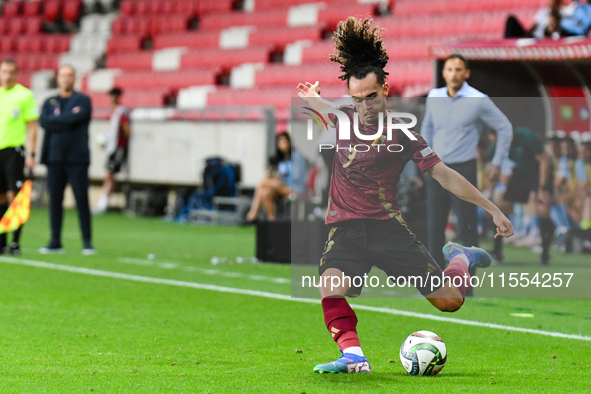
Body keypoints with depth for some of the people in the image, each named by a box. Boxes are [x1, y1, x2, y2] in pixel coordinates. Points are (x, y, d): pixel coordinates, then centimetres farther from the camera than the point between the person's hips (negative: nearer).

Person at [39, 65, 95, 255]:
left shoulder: (83, 100, 5)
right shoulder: (50, 102, 16)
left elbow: (75, 118, -13)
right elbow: (43, 122, -2)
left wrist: (56, 119, -2)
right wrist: (67, 119, -7)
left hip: (77, 158, -4)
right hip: (54, 157, 4)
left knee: (82, 200, -6)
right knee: (55, 201, 3)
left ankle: (87, 242, -3)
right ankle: (55, 242, 8)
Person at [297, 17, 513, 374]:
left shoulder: (402, 133, -1)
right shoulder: (343, 120, 8)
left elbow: (445, 175, 2)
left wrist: (491, 208, 1)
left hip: (388, 227, -1)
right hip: (346, 229, 1)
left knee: (450, 301, -4)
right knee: (330, 286, -33)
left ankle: (461, 259, 28)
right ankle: (353, 355, -36)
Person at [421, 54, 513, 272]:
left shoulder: (478, 101, -7)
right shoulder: (434, 97, 6)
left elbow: (505, 128, 2)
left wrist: (496, 163, 0)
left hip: (463, 169, -4)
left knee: (467, 228, -3)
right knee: (434, 228, 2)